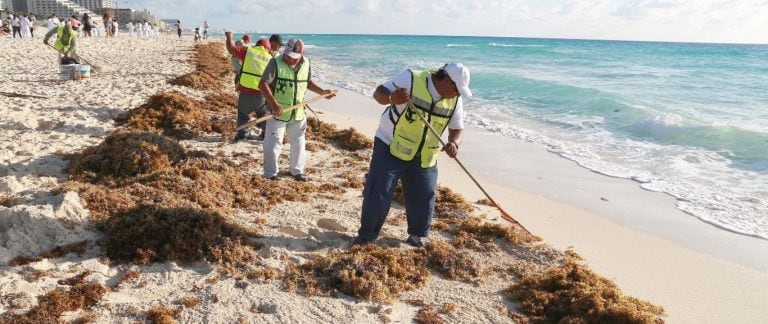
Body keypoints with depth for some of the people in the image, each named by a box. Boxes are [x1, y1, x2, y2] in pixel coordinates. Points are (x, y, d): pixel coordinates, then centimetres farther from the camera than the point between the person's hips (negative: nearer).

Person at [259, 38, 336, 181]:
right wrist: (274, 104, -31)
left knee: (298, 143, 16)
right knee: (273, 143, 2)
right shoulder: (276, 63, -16)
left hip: (298, 113, 5)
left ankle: (296, 170, 33)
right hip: (278, 112, -5)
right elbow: (263, 85, -21)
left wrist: (322, 92, 3)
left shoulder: (306, 64, 0)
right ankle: (270, 174, 15)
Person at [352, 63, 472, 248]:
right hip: (390, 148, -4)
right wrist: (391, 98, -38)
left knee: (423, 199, 8)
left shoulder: (455, 101, -5)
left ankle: (417, 236, 31)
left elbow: (456, 129, 4)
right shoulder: (411, 79, -19)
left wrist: (454, 143, -20)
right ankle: (366, 236, 16)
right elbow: (378, 93, -14)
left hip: (424, 158, 4)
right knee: (377, 195, -3)